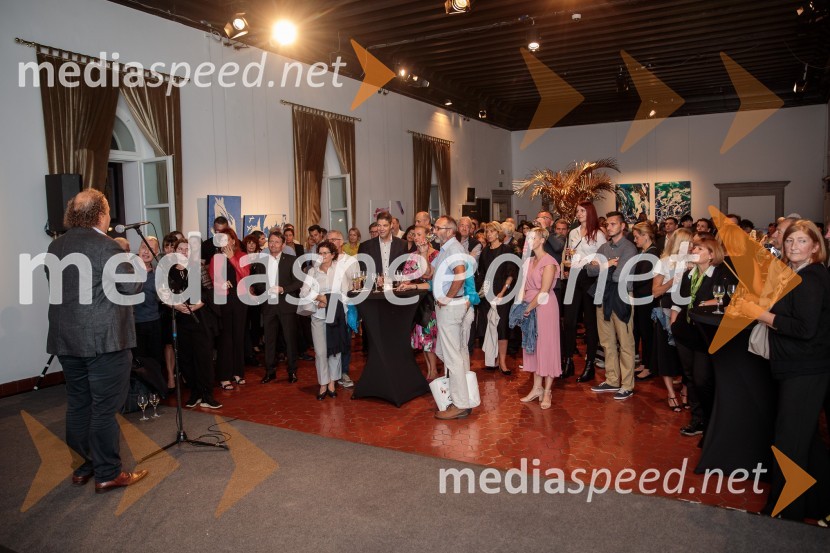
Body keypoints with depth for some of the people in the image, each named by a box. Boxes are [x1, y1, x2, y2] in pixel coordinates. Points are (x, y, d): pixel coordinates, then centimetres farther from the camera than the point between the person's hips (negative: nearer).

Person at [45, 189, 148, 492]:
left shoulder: (56, 246, 10)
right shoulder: (107, 246, -14)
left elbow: (55, 284, 18)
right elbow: (132, 286, -15)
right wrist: (137, 269, 4)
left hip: (65, 339, 8)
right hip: (104, 339, -7)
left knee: (78, 403, 16)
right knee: (105, 407, 0)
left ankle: (84, 465, 29)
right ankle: (108, 474, 9)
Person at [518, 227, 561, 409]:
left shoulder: (549, 262, -12)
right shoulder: (530, 261, 11)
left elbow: (544, 291, -17)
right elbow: (526, 285, 8)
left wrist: (528, 308, -13)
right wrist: (523, 305, -6)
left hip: (544, 307, -8)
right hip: (530, 308, 8)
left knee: (546, 347, 1)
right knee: (533, 347, 12)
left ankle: (547, 392, 9)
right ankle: (537, 388, 22)